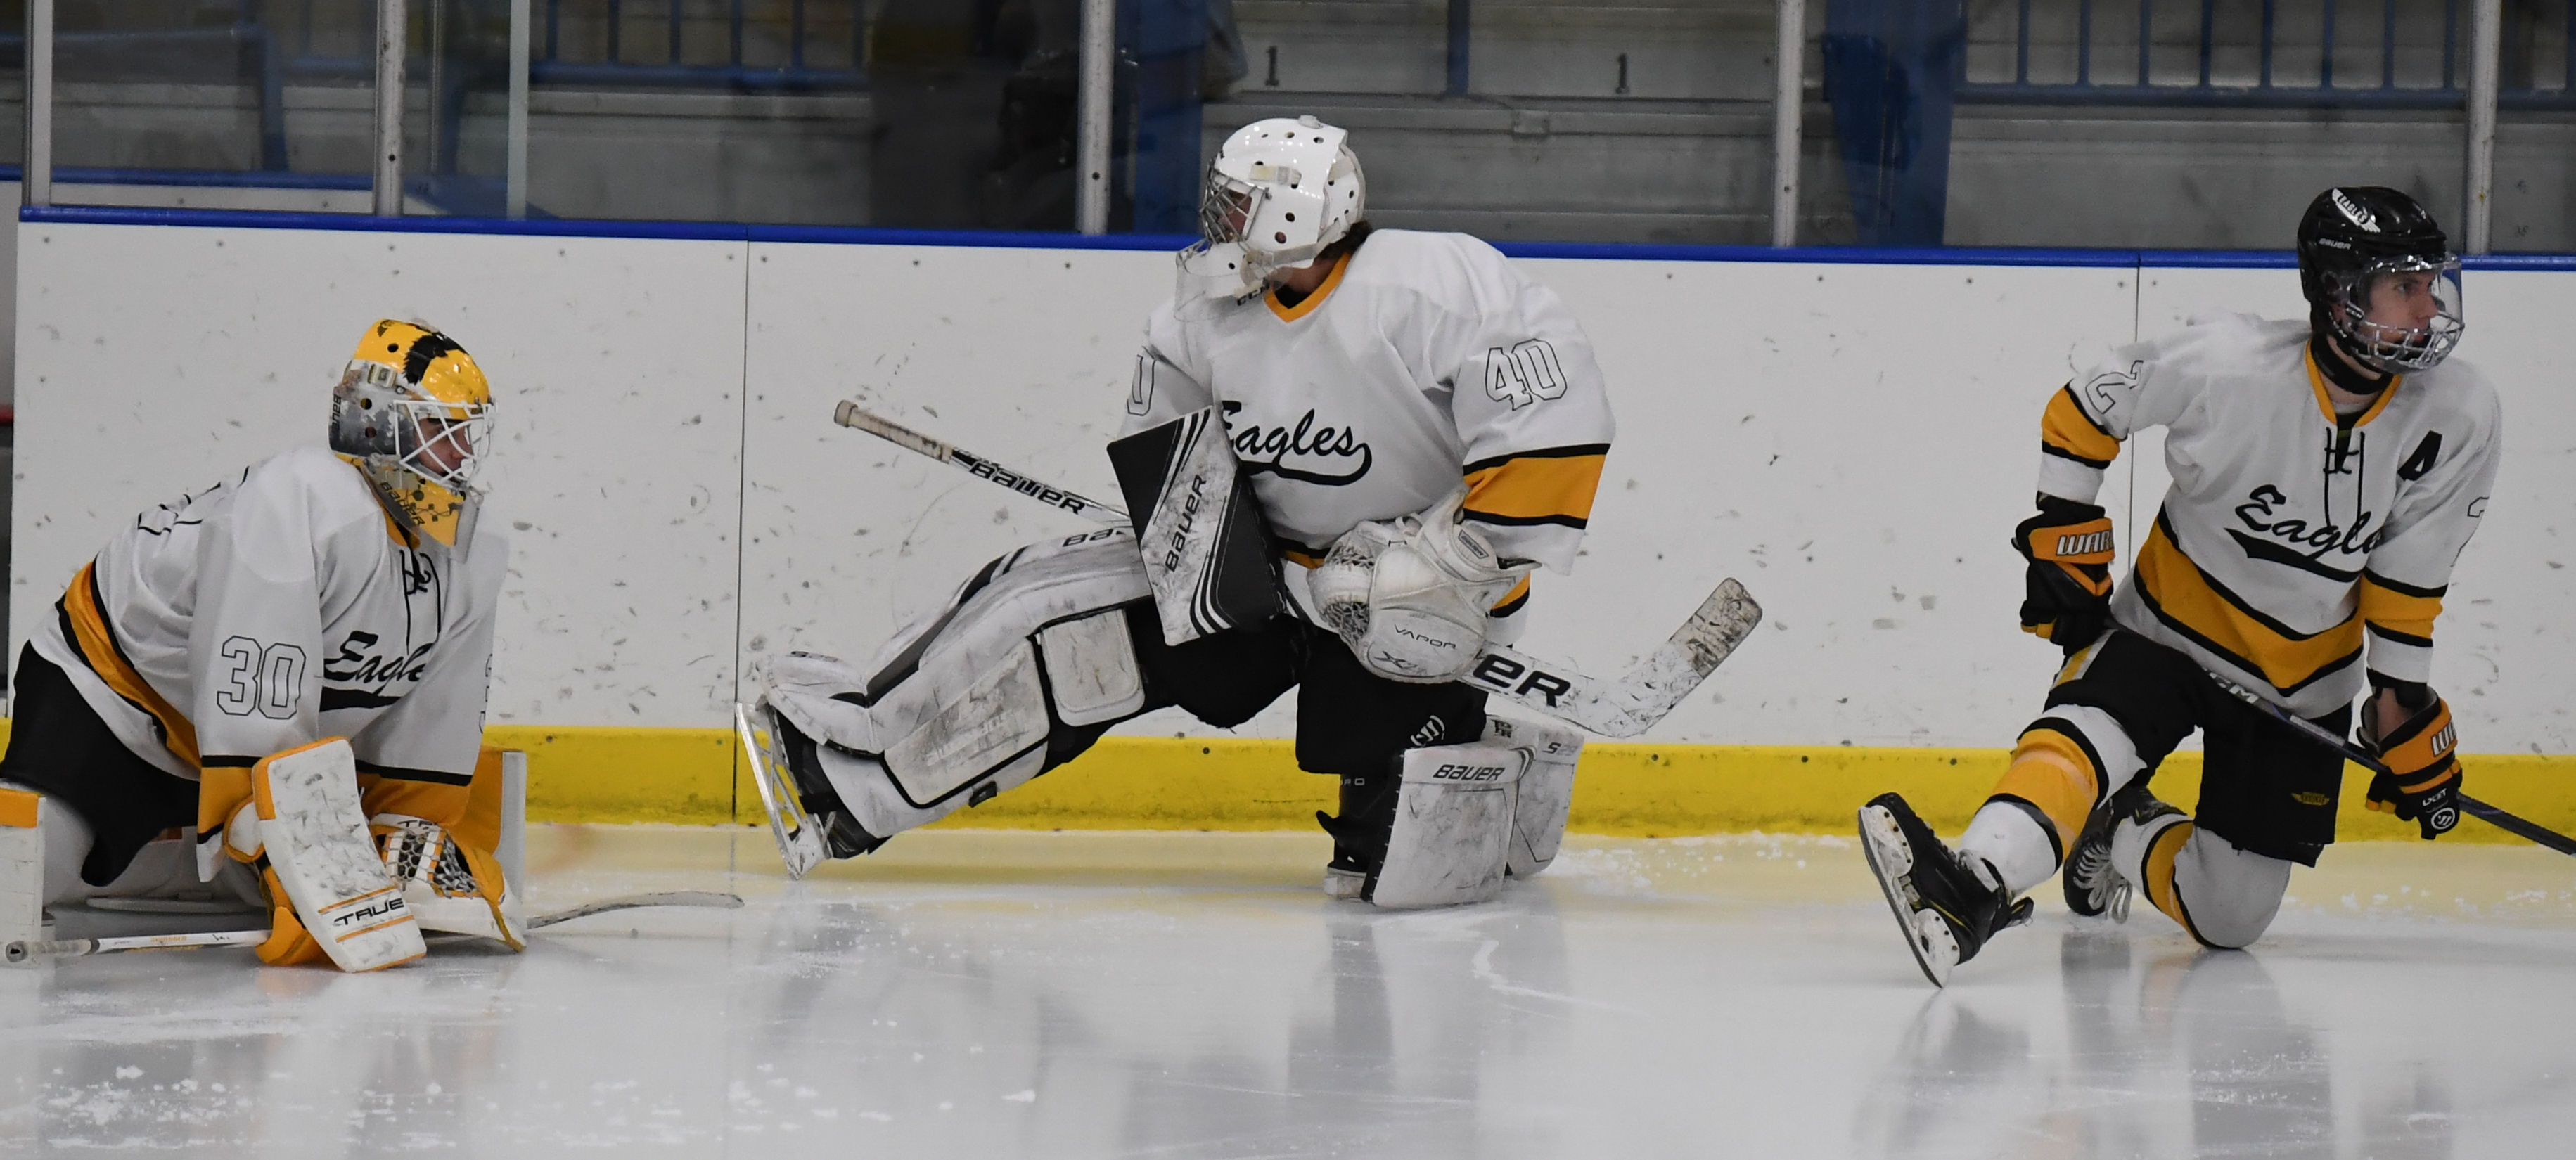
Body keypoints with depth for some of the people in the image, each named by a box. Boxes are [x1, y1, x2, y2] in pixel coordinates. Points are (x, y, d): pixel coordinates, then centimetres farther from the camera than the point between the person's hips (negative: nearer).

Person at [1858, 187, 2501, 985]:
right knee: (2086, 735, -34)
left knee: (2230, 916, 2)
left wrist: (2406, 703, -1)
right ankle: (1971, 890, -53)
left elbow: (2409, 572, -3)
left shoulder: (2459, 416, -15)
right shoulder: (2225, 364, -24)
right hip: (2171, 624, -3)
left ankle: (2121, 834, 31)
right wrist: (2064, 545, -7)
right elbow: (2083, 412, -7)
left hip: (2301, 684, 3)